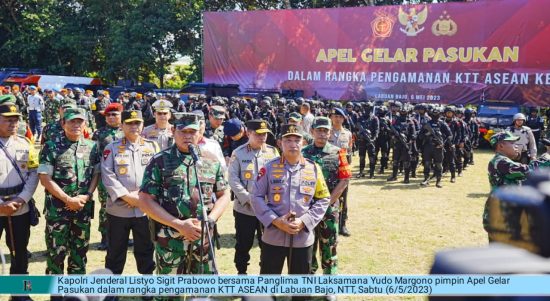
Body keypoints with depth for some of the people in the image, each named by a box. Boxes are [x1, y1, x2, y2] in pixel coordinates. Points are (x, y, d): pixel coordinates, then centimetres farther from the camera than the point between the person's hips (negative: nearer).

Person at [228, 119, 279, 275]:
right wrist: (249, 199, -15)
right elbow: (233, 179, -8)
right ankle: (241, 271, 28)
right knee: (243, 244, 10)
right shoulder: (238, 153, -3)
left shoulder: (273, 152, 3)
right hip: (244, 208, -1)